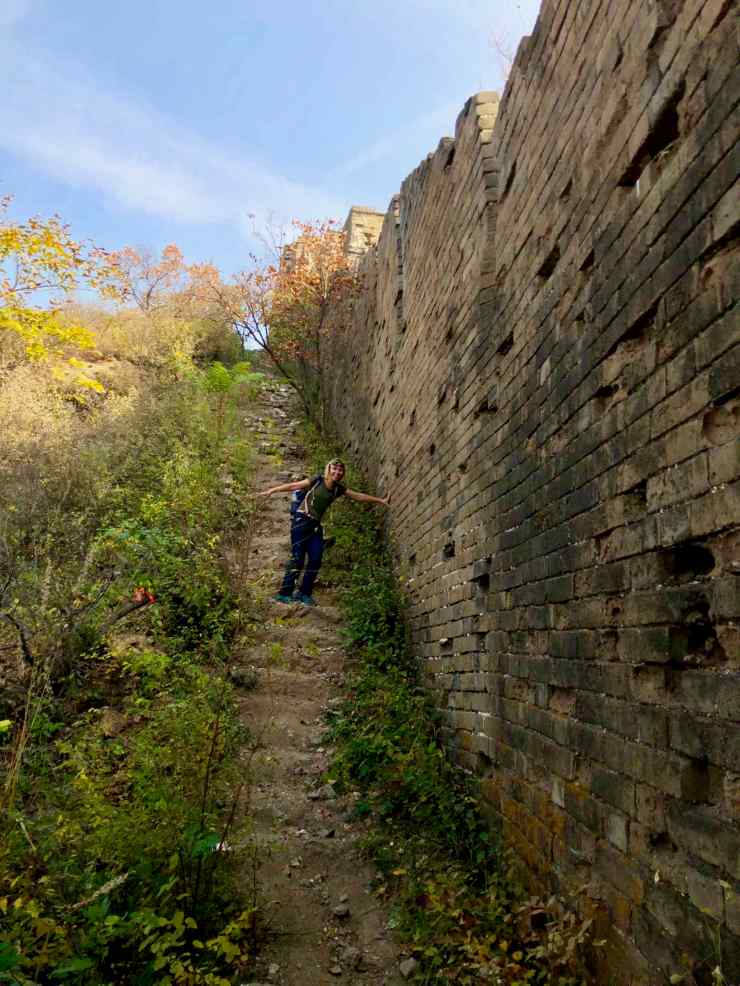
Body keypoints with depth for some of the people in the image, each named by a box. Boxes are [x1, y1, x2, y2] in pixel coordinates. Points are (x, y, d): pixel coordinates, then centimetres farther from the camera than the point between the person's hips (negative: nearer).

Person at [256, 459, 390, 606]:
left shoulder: (339, 489, 9)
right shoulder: (316, 481, -5)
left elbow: (359, 496, 13)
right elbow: (293, 486, -3)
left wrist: (381, 500, 12)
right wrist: (271, 490, -6)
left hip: (316, 525, 6)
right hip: (302, 521, -6)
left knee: (316, 559, -1)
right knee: (297, 558, -10)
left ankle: (304, 593, 10)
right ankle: (284, 594, -4)